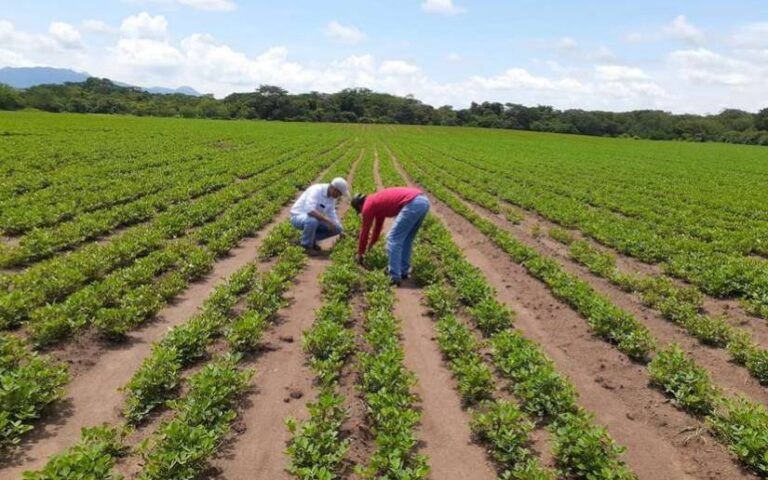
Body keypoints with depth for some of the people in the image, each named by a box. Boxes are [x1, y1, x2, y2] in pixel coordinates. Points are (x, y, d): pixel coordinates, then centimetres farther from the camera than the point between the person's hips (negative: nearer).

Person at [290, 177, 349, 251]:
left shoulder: (332, 196, -2)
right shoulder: (316, 190, -26)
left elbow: (331, 214, 10)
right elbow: (309, 210, -40)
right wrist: (328, 220, -40)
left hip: (314, 219, 8)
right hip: (298, 217, -8)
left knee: (337, 228, -5)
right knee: (312, 221, -40)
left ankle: (311, 239, 8)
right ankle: (306, 246, -15)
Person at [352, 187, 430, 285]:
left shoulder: (368, 205, 10)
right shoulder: (377, 201, 34)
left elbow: (364, 231, 18)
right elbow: (378, 224, 48)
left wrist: (360, 253, 31)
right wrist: (370, 245, 60)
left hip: (412, 204, -9)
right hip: (424, 201, 9)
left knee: (393, 239, -2)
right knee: (406, 239, 21)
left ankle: (395, 277, -5)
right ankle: (403, 272, 22)